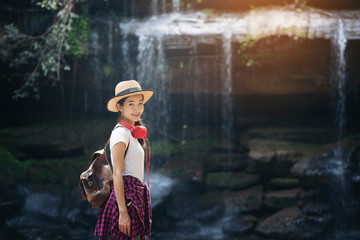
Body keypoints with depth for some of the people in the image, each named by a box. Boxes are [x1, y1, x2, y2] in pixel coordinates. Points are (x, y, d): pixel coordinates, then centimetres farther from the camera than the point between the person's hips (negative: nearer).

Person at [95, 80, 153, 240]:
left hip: (136, 195, 9)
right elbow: (117, 174, -17)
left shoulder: (131, 133, 17)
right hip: (127, 195, -9)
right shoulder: (121, 133, -11)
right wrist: (123, 211, -22)